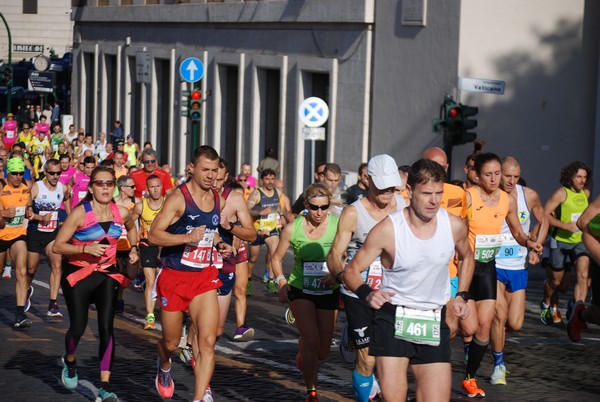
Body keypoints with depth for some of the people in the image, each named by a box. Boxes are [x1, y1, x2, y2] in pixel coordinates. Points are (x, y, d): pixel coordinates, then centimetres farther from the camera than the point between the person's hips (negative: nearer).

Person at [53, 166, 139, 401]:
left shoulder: (121, 213, -4)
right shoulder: (80, 213, -17)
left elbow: (131, 228, 22)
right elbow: (57, 246, -16)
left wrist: (133, 249, 8)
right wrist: (86, 249, -27)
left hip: (107, 273, 3)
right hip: (77, 273, -3)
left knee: (106, 328, -7)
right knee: (78, 327, -6)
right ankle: (69, 362, 29)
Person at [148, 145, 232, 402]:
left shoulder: (218, 200, 7)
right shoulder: (179, 198, -13)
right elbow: (153, 235, -18)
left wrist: (219, 245, 8)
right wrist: (187, 238, -30)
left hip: (204, 277, 4)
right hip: (174, 277, -4)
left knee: (208, 341, -15)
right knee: (171, 344, 12)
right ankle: (164, 367, 48)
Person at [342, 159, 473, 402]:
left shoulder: (454, 226, -2)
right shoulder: (388, 229, -12)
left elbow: (466, 257, 22)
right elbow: (351, 271, -6)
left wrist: (461, 295, 10)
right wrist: (366, 293, -26)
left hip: (434, 322, 3)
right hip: (392, 320, -3)